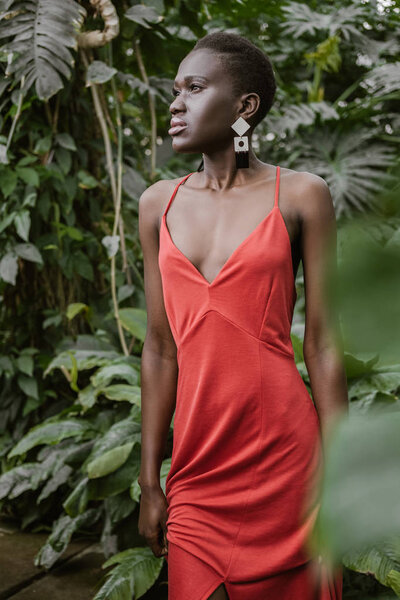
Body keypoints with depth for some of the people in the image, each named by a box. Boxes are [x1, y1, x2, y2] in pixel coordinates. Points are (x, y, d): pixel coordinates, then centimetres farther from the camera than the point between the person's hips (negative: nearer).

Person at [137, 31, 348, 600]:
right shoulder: (159, 204, 8)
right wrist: (150, 482, 7)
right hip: (197, 464, 3)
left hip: (284, 459, -2)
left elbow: (322, 343, -3)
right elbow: (160, 348, 7)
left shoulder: (300, 195, -1)